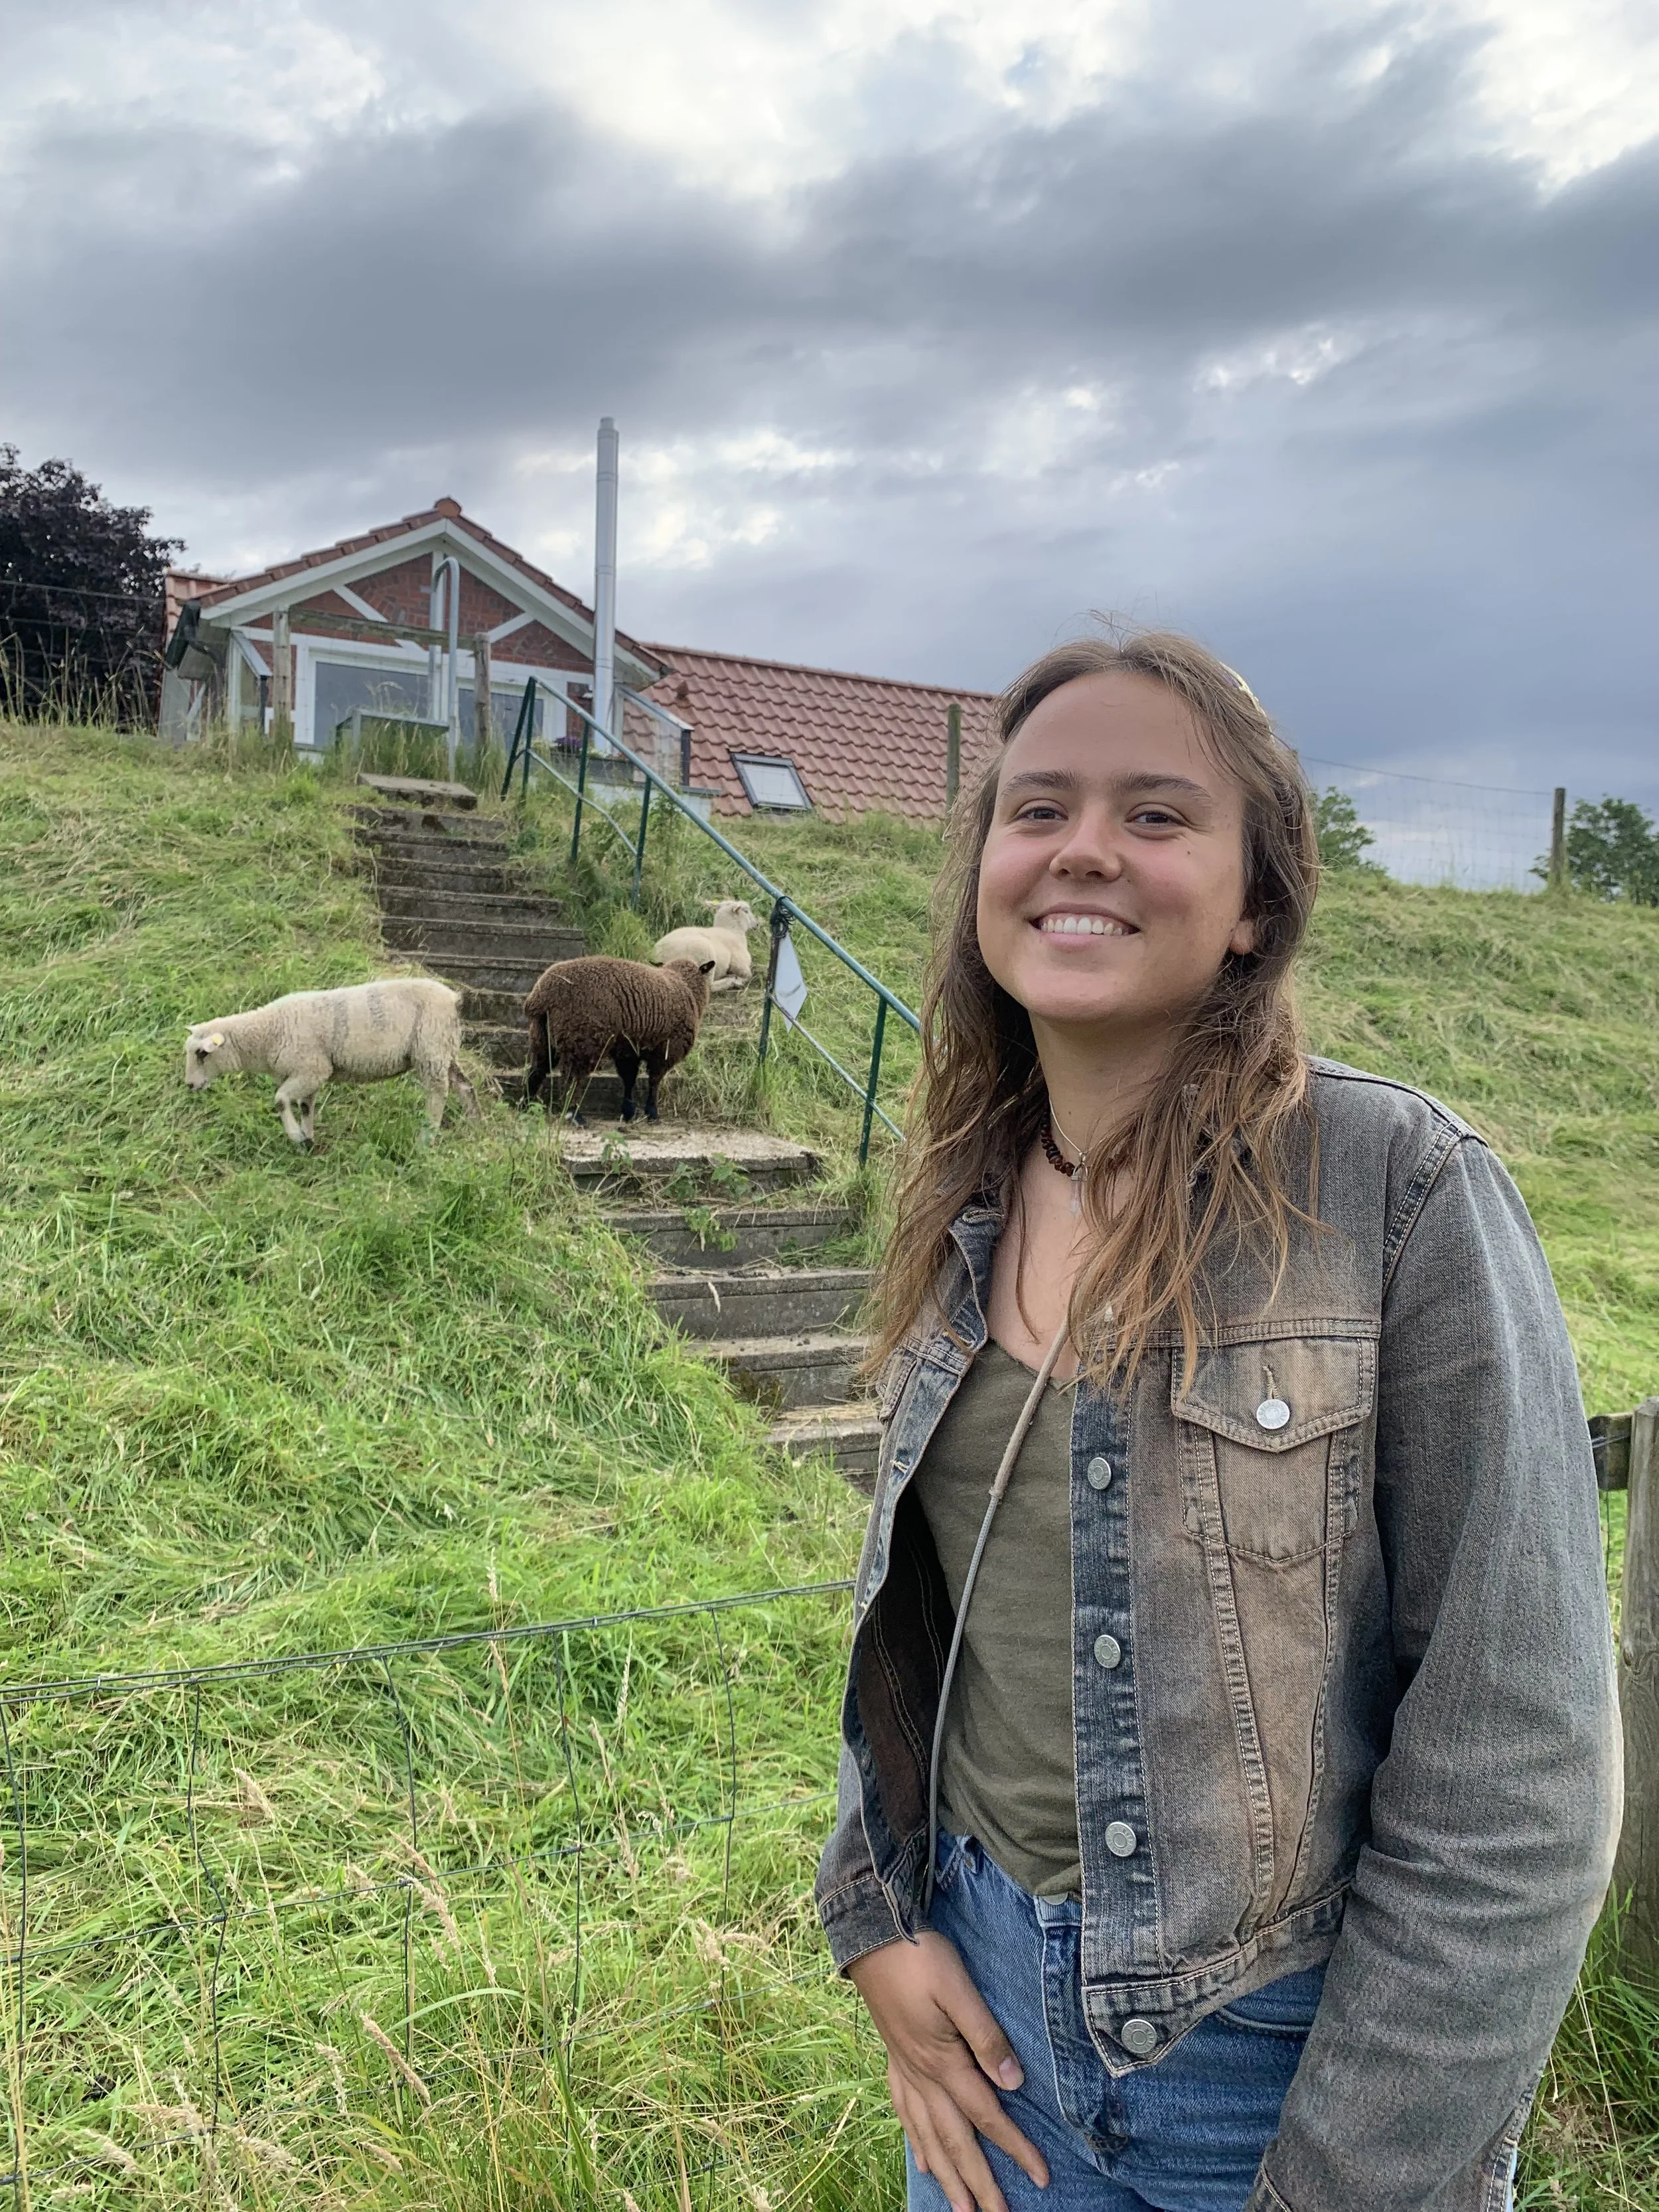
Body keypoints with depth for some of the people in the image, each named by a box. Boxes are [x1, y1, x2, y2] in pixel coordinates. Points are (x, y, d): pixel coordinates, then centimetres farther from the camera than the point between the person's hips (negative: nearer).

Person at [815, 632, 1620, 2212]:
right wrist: (877, 1913, 0)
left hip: (1284, 2046, -4)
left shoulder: (1401, 1195, -19)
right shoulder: (968, 1209, -3)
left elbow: (1513, 1776, -17)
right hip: (983, 1989, 5)